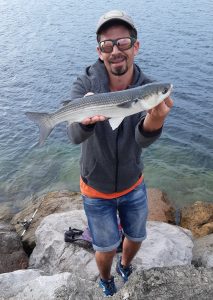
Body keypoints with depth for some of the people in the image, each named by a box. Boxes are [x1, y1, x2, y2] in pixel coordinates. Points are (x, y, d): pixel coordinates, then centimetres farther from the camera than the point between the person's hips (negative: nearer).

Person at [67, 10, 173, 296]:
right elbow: (75, 136, -38)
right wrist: (86, 119, -62)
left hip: (133, 185, 2)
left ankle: (125, 264, 60)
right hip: (96, 190, -2)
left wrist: (155, 120, -58)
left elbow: (143, 139, -33)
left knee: (135, 237, 23)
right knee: (106, 247, 16)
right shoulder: (85, 85, -23)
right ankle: (105, 279, 52)